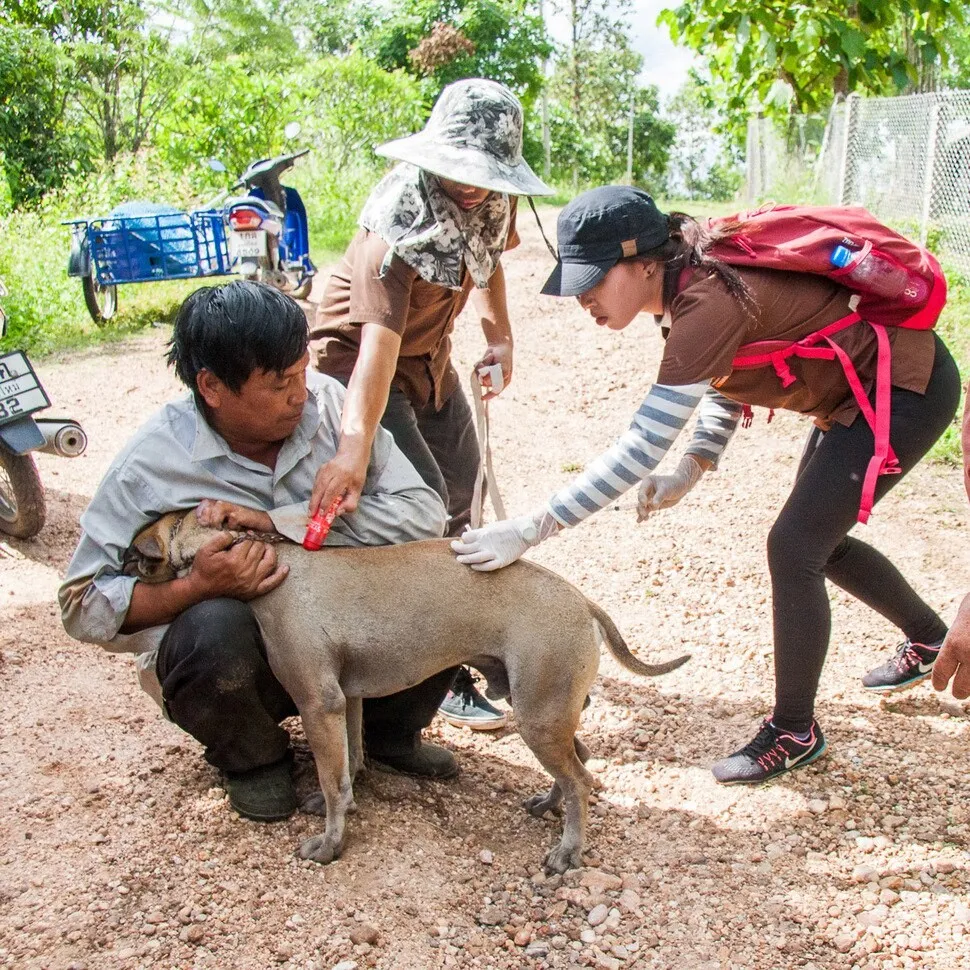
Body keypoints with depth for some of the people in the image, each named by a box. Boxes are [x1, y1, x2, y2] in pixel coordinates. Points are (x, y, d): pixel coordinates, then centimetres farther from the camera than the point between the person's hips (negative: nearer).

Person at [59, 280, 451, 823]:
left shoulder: (326, 403, -12)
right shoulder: (153, 463, -18)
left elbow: (424, 511, -20)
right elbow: (84, 607, -15)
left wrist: (278, 522, -28)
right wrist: (199, 586, -33)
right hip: (234, 655, -3)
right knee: (216, 629, -37)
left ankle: (389, 729, 9)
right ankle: (252, 759, -2)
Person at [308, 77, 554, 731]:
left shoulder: (488, 205, -13)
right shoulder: (397, 230, -35)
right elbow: (378, 342, -48)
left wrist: (499, 334, 1)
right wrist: (354, 447, -60)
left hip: (432, 359, 8)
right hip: (357, 359, -8)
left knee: (460, 505, 14)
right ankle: (446, 681, -3)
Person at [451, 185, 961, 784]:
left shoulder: (708, 303, -34)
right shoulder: (694, 280, -6)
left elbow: (640, 450, -36)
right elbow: (727, 382, 9)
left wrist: (528, 531, -36)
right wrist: (690, 473, -4)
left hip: (907, 389, -9)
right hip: (857, 389, 10)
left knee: (794, 547, -9)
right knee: (816, 536, 20)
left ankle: (794, 733, 9)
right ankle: (931, 638, 44)